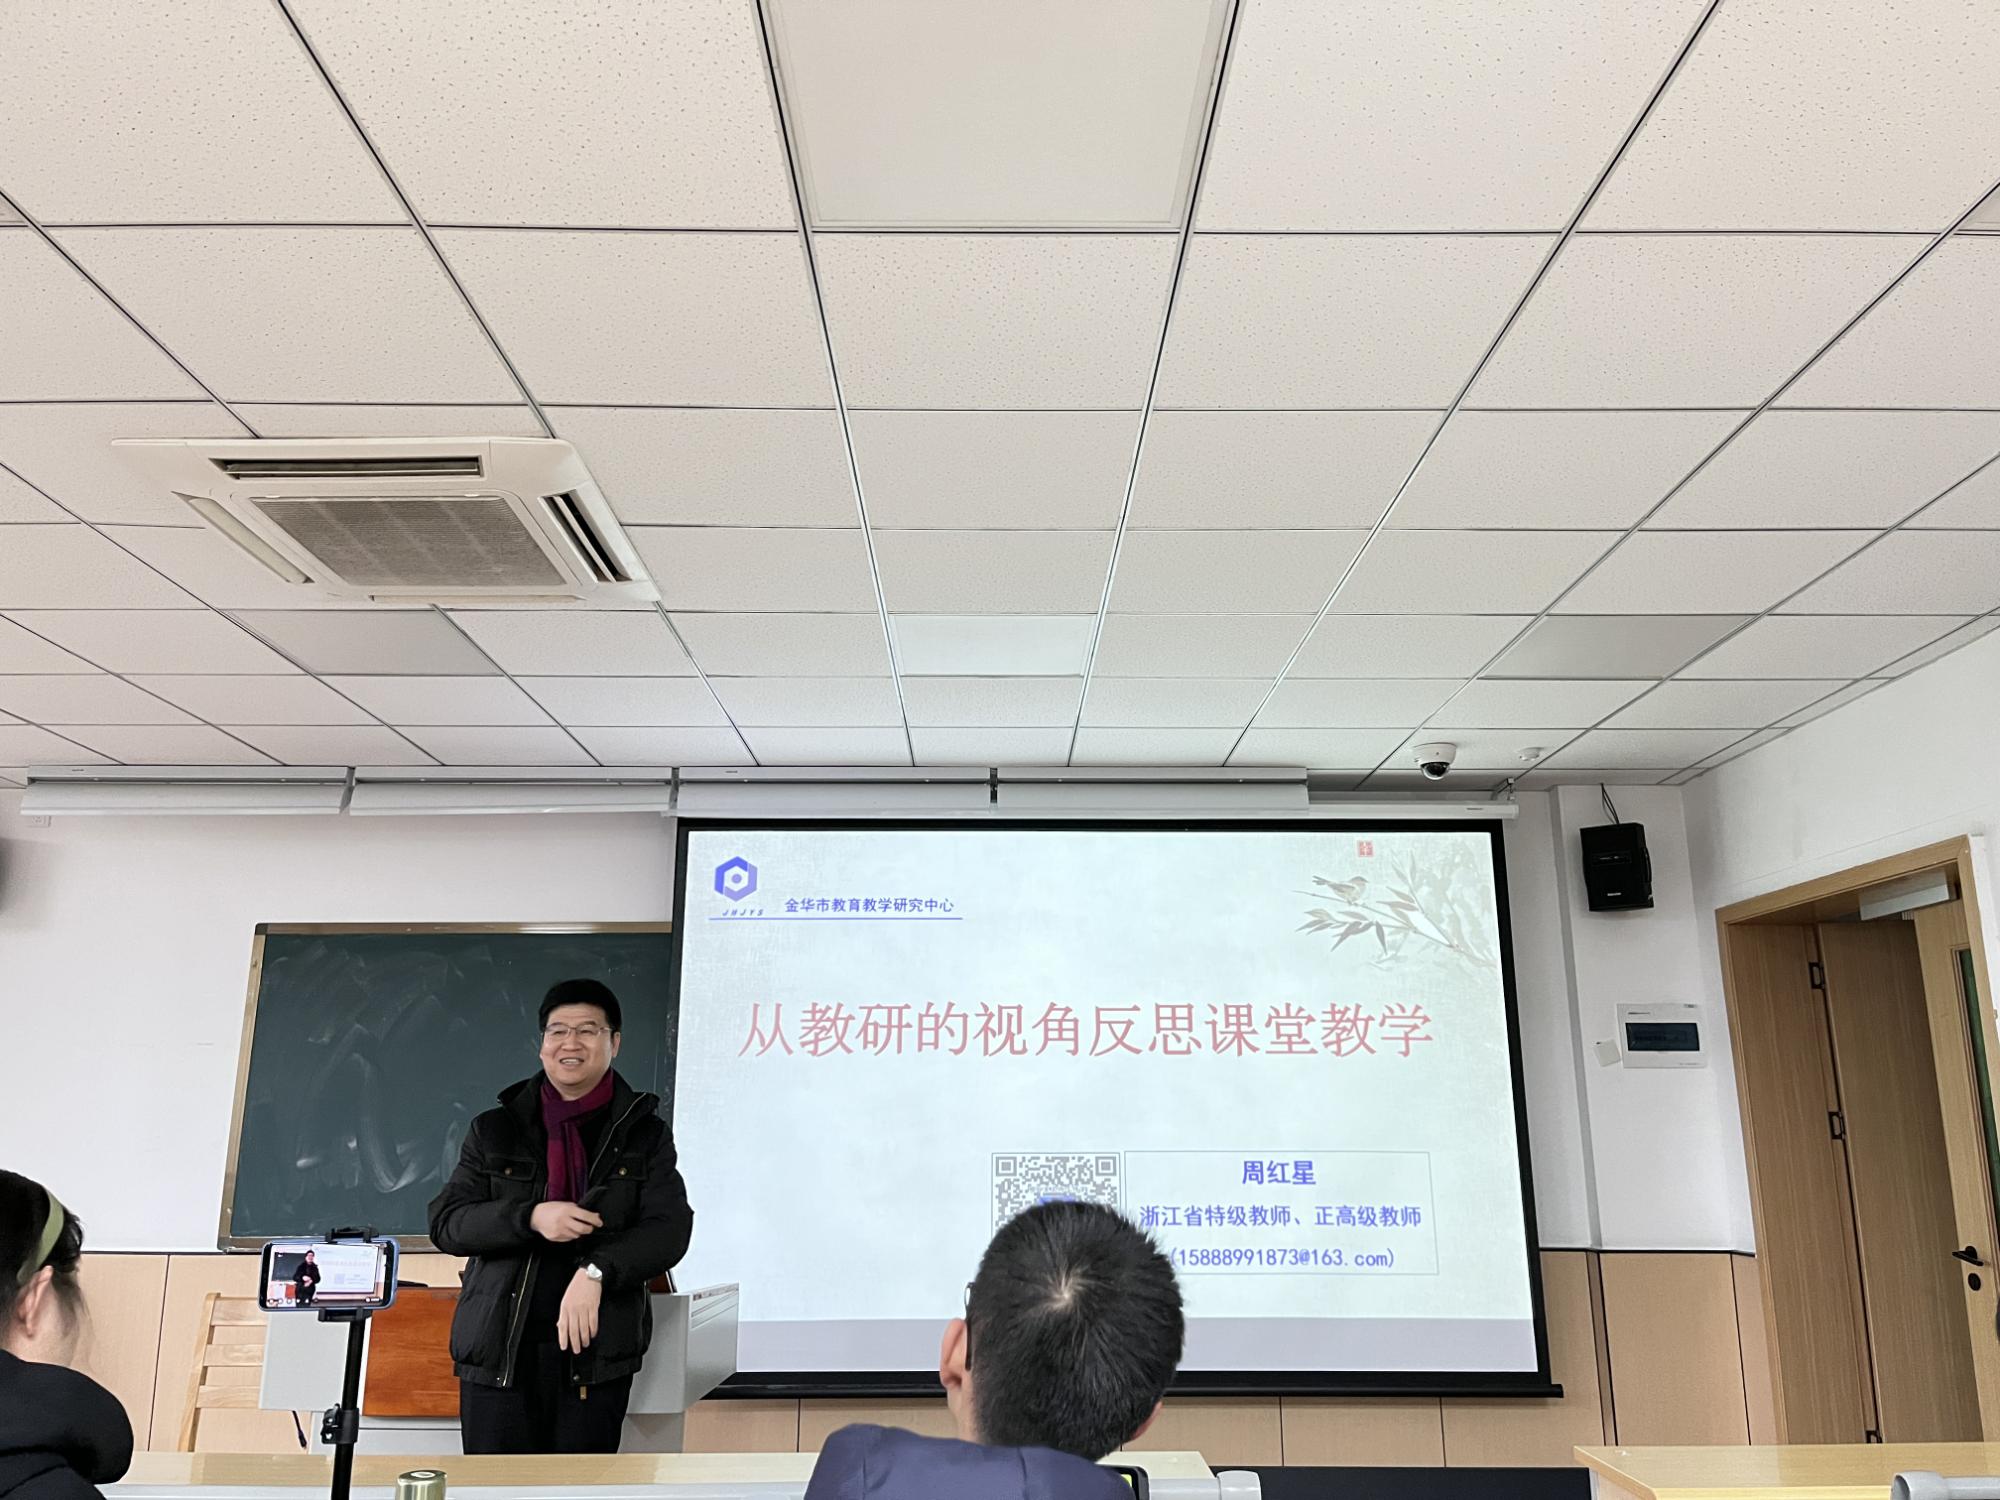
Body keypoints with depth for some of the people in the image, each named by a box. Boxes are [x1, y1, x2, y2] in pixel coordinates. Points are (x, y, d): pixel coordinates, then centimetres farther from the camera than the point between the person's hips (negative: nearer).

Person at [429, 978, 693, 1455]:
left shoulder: (645, 1134, 4)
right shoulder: (496, 1129, 8)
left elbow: (669, 1231, -5)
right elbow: (444, 1222, 2)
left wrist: (596, 1272, -22)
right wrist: (530, 1218, -16)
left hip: (594, 1349, 0)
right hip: (498, 1349, 1)